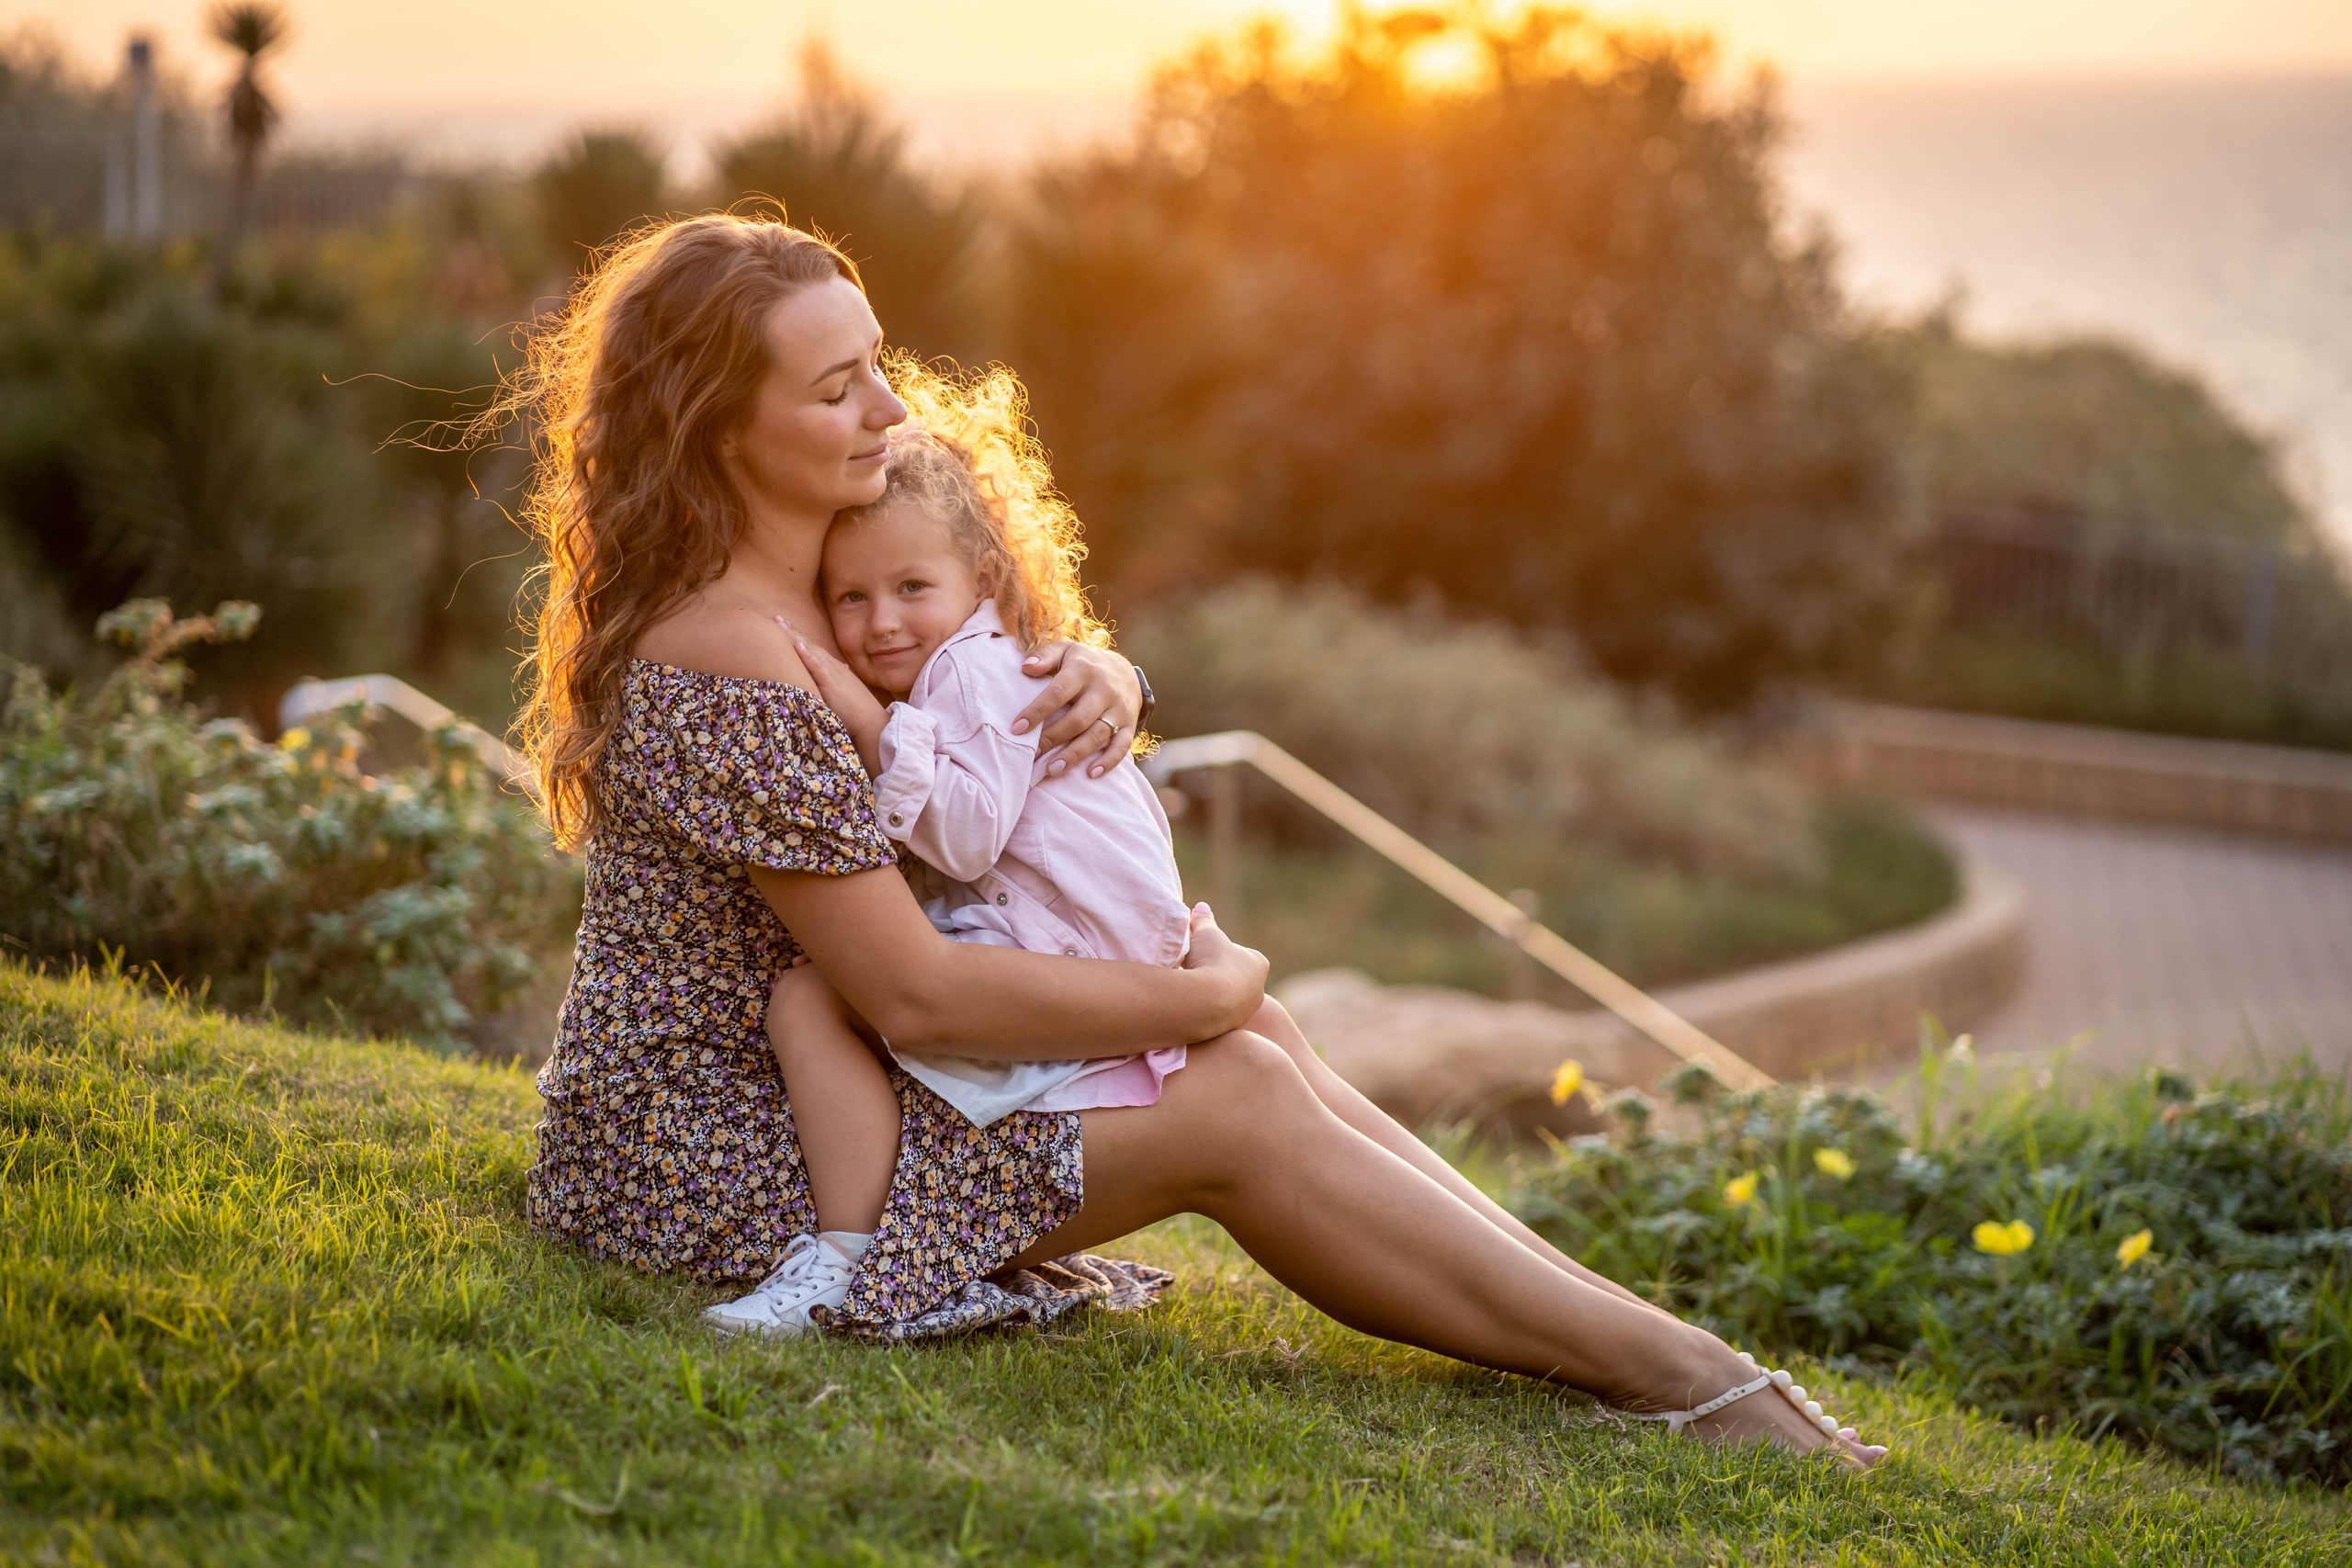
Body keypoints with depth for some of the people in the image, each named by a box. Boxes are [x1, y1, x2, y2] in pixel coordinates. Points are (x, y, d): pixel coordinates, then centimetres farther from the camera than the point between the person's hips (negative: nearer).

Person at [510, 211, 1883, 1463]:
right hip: (717, 1167, -9)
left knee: (1252, 1054, -2)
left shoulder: (808, 582, 5)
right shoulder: (728, 667, -26)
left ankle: (1660, 1348, -4)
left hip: (797, 1082, 9)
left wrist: (1104, 677, -11)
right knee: (1234, 1104, -15)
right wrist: (1204, 996, -16)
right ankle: (1672, 1372, -10)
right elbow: (914, 990, -27)